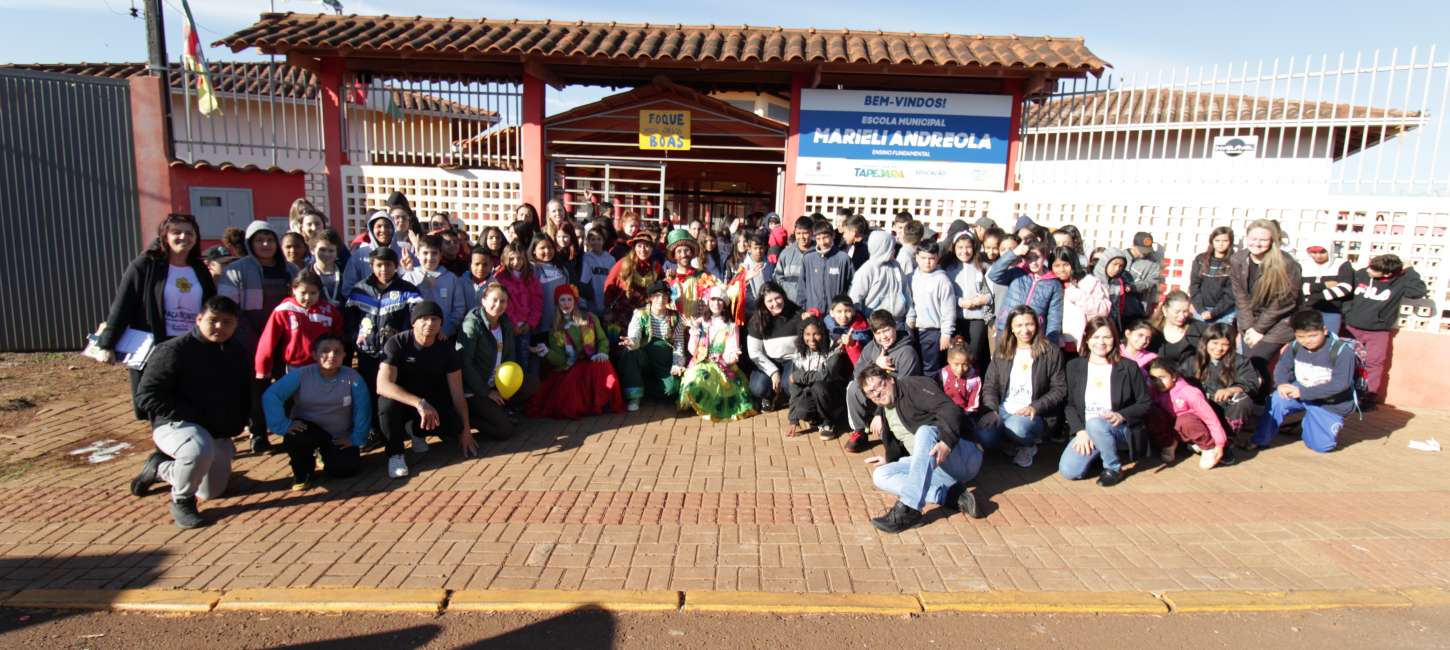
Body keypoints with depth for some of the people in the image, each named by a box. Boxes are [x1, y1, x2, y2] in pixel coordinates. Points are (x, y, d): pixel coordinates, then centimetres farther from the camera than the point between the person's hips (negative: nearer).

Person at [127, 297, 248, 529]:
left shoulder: (238, 351, 6)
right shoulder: (174, 350, -15)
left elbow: (245, 394, 19)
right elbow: (146, 396, -18)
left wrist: (235, 425, 6)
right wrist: (192, 418, -23)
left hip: (219, 435, 7)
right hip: (175, 425, -7)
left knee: (212, 492, 18)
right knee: (200, 450, -42)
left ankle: (160, 467, 42)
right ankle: (182, 502, -12)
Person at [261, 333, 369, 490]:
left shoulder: (352, 377, -15)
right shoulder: (301, 374, -15)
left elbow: (362, 409, -10)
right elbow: (271, 396, -19)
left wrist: (356, 439, -8)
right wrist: (284, 424, -26)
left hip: (339, 436, 1)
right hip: (308, 429, 0)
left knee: (345, 469, -18)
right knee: (294, 437, -35)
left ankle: (326, 454, 20)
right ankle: (303, 474, -2)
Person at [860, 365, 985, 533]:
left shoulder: (914, 385, -5)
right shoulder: (885, 412, 19)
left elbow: (949, 409, -21)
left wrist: (947, 442, -36)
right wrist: (888, 459, 11)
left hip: (962, 456, -7)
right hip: (930, 466, 7)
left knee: (925, 430, -36)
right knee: (880, 475, -11)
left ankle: (909, 509, -42)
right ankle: (950, 496, -22)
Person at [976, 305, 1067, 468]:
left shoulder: (1050, 352, 2)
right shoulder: (1001, 352, 11)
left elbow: (1059, 389, 0)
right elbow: (989, 385, 8)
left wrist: (1035, 407, -15)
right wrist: (991, 410, -9)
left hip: (1033, 414, -2)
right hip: (1003, 410, 3)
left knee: (1015, 428, -37)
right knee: (983, 436, -29)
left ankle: (1027, 446, 1)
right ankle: (1019, 448, 3)